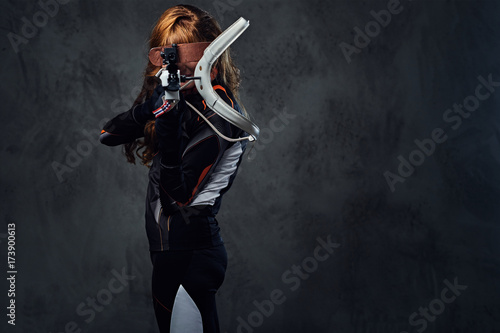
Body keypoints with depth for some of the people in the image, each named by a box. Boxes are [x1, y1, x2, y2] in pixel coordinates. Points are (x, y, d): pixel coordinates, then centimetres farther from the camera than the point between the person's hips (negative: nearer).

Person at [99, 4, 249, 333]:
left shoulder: (216, 114, -17)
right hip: (171, 252, 9)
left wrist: (167, 123, -30)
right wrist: (148, 109, -19)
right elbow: (108, 135, 0)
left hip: (188, 256, -9)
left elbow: (179, 195, -21)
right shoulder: (180, 98, 8)